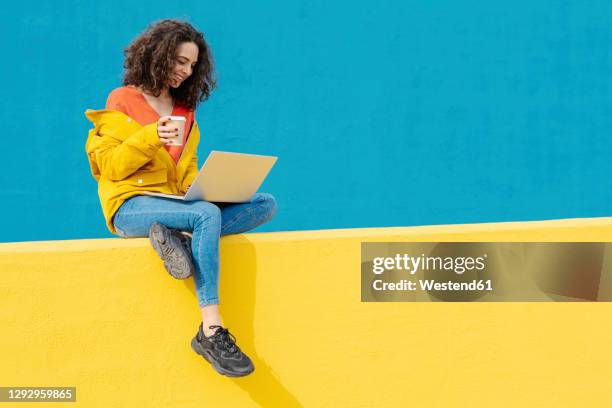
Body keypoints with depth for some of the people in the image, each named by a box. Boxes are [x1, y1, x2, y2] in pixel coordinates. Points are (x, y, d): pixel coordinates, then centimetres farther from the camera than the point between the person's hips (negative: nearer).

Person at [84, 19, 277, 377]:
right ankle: (211, 332, -39)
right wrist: (150, 139, -19)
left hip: (177, 204, 6)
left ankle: (177, 234, -30)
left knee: (266, 204, -11)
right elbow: (110, 166, -4)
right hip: (131, 206, -6)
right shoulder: (123, 101, 3)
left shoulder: (185, 109, 19)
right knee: (206, 215, -36)